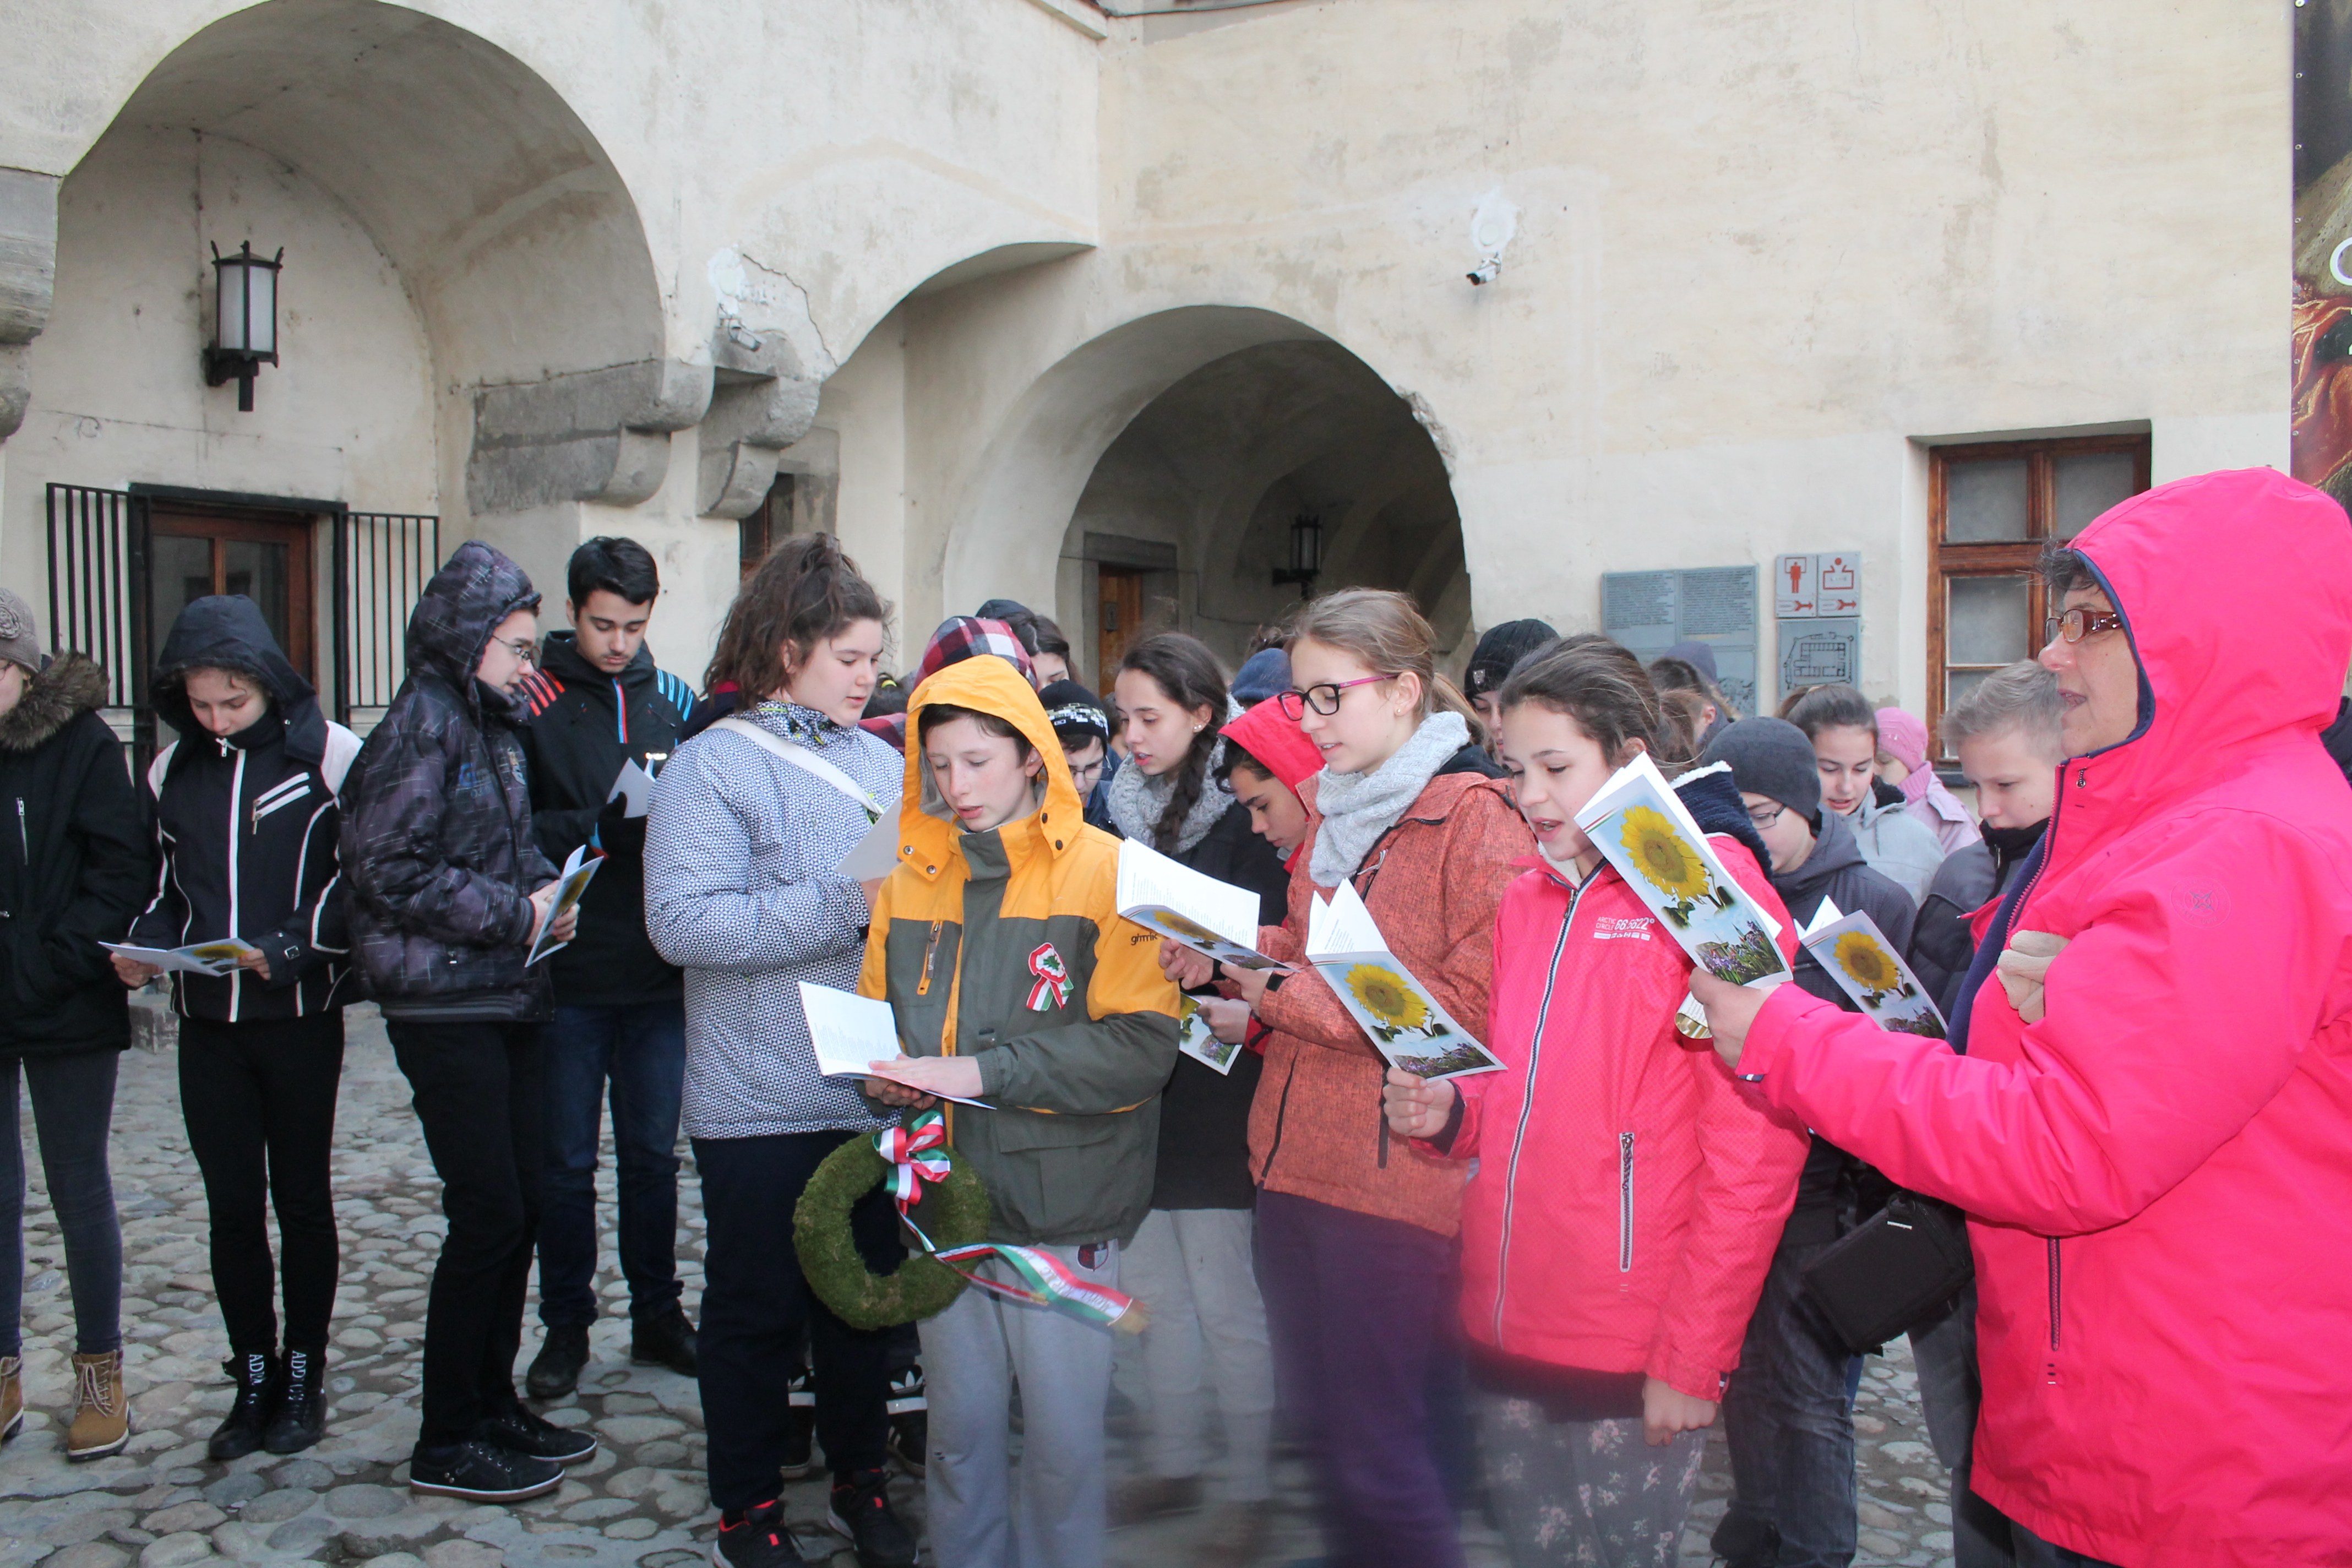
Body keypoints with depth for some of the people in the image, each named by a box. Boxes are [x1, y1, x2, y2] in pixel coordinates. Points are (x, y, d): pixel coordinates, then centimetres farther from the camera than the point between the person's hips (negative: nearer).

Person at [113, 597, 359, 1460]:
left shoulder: (329, 754, -7)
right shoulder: (172, 770, 8)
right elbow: (167, 888, 16)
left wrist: (290, 948, -20)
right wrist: (144, 947, -3)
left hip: (300, 1016, -4)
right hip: (207, 1023, 4)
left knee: (301, 1200, 7)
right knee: (232, 1206, 8)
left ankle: (303, 1379, 20)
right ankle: (253, 1382, 21)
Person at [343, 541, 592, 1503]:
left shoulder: (494, 726, 15)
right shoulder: (425, 726, -13)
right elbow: (390, 871, -19)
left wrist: (541, 889, 4)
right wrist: (516, 914, -15)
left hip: (507, 999, 9)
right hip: (445, 1007, -9)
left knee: (524, 1203, 12)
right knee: (488, 1214, -5)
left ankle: (492, 1402, 26)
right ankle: (446, 1443, 9)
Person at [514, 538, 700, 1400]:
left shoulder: (675, 700, 7)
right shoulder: (532, 701, -5)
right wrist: (602, 830, -22)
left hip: (659, 971, 3)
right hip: (568, 972, -3)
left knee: (653, 1152, 14)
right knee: (566, 1160, 9)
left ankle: (656, 1312, 27)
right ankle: (566, 1324, 23)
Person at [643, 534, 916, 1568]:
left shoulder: (884, 763, 8)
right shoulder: (715, 763, -9)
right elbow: (683, 921, -21)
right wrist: (849, 904, -23)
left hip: (878, 1091, 5)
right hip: (762, 1103, -5)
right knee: (756, 1308, 9)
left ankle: (861, 1483, 36)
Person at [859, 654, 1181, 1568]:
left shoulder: (1105, 871, -9)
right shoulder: (911, 878, 7)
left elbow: (1142, 1046, -17)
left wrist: (985, 1070, -22)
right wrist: (885, 1073, -6)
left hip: (1064, 1208, -4)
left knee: (1064, 1437, 6)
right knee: (960, 1427, 15)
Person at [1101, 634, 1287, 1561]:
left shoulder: (1244, 817, -9)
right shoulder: (1125, 808, 10)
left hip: (1211, 1091, -6)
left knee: (1225, 1301, 3)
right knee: (1155, 1291, 16)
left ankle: (1250, 1485, 19)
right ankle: (1173, 1463, 31)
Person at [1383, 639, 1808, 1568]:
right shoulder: (1528, 900, 10)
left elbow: (1753, 1153, -12)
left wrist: (1692, 1360, -13)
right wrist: (1453, 1110, -1)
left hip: (1632, 1356, -6)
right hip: (1505, 1332, 6)